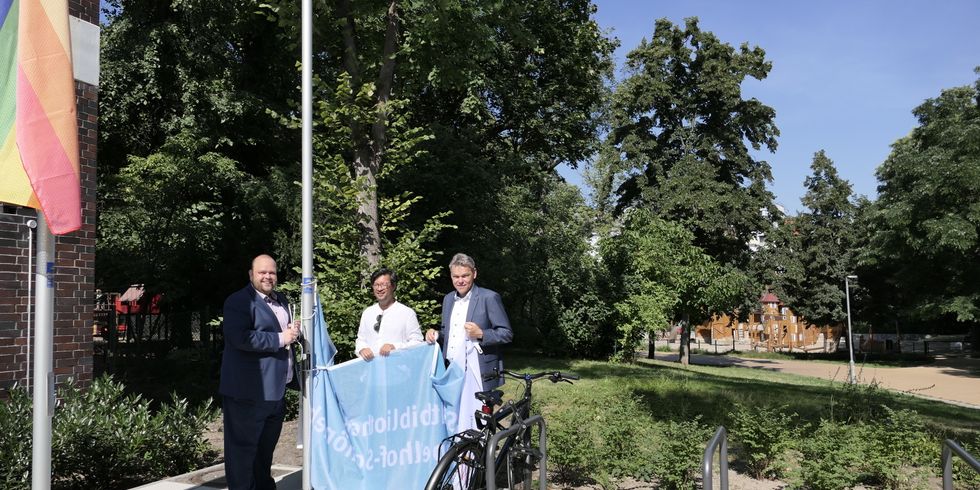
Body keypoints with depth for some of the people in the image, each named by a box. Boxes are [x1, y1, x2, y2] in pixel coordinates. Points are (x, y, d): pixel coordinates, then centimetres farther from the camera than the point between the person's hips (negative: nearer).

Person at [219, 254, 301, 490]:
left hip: (276, 389, 9)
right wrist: (280, 338, -20)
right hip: (250, 391, -8)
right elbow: (240, 338, -26)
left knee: (266, 448, 20)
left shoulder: (281, 299, 15)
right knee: (243, 447, 1)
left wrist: (294, 331, 4)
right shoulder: (239, 301, -12)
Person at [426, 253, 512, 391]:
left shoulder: (489, 298, -5)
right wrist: (436, 335, 3)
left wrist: (480, 334, -20)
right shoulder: (448, 299, 15)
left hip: (479, 375, -5)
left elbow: (507, 334, -6)